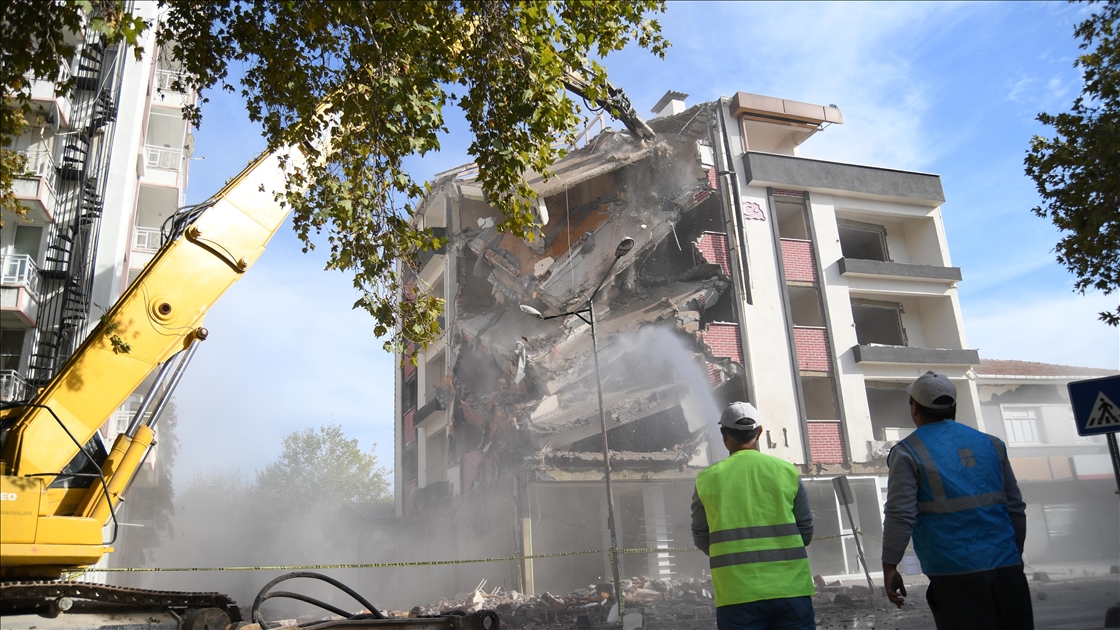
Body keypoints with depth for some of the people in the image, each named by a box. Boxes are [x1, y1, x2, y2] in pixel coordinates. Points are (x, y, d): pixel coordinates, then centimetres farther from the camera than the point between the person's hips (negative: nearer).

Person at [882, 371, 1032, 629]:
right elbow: (1016, 508, 14)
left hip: (955, 572, -4)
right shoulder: (991, 444, 11)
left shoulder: (907, 452, -5)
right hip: (1006, 567, 5)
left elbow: (900, 515, -12)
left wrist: (890, 567, -6)